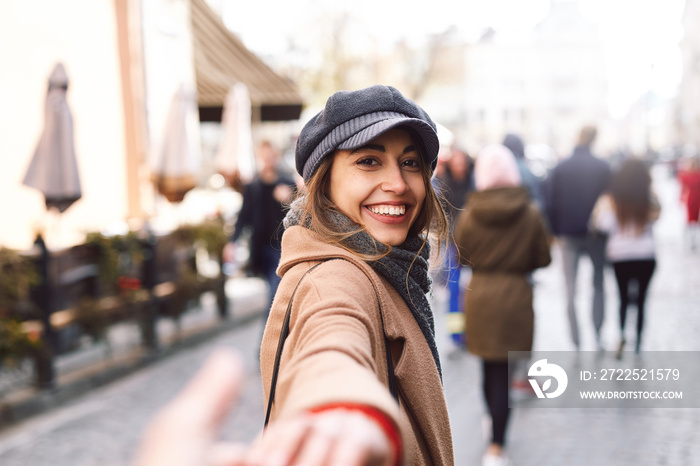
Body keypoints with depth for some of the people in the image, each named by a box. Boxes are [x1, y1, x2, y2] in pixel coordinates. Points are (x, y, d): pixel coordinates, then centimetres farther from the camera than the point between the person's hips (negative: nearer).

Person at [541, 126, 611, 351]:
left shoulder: (559, 168, -2)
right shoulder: (603, 167, -5)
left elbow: (549, 203, -4)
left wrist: (557, 232, 5)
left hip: (569, 237, 0)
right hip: (597, 237, 0)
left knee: (570, 291, 5)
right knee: (599, 284, 17)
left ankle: (576, 342, 2)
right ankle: (598, 335, 13)